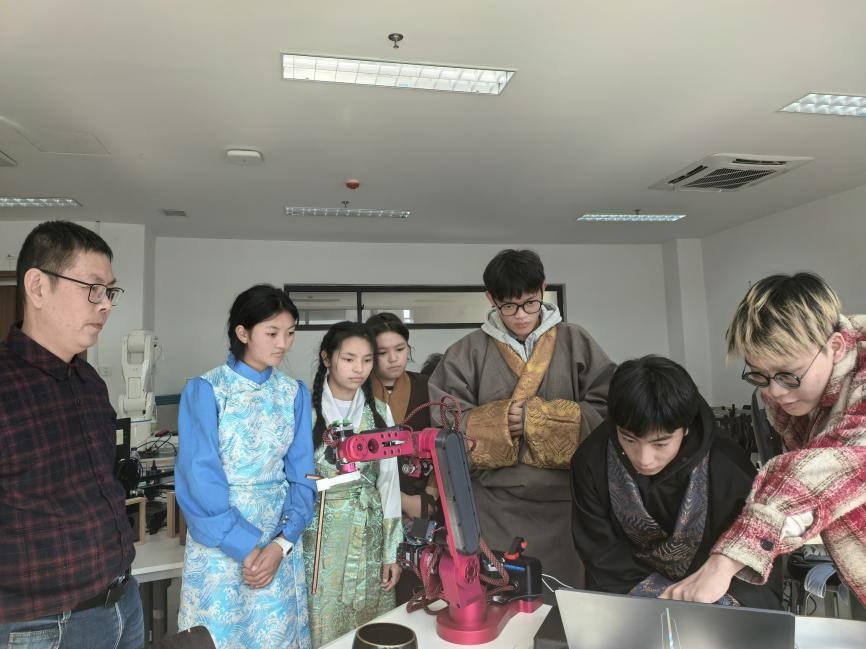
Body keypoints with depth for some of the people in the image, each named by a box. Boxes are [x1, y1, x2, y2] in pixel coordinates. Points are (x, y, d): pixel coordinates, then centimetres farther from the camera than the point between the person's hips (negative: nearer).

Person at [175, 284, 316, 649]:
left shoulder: (295, 393, 1)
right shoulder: (205, 390, -10)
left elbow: (301, 476, -1)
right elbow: (200, 478, -14)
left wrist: (282, 543, -13)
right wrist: (245, 546, -17)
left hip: (280, 539, 3)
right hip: (219, 540, -3)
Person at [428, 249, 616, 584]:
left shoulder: (575, 343, 2)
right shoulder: (468, 353, 2)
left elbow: (608, 412, -5)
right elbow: (447, 423, -2)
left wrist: (538, 419, -12)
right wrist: (498, 421, -15)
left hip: (564, 501, 1)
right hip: (495, 508, 0)